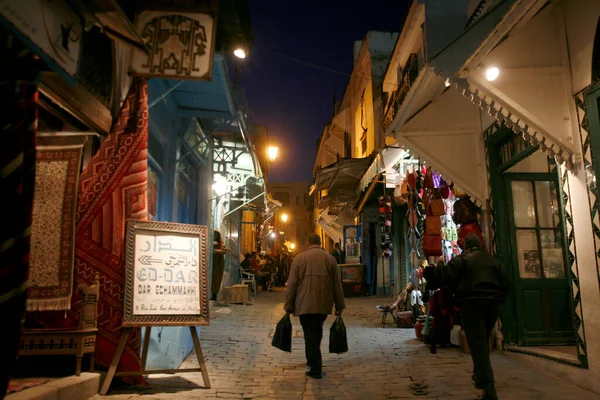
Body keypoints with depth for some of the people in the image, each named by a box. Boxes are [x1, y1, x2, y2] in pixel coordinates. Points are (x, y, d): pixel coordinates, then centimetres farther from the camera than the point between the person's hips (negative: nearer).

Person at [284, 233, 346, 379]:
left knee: (310, 335, 1)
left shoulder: (299, 258, -2)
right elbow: (337, 284, 6)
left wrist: (289, 306, 4)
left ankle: (315, 369, 0)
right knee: (317, 332, 21)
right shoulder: (330, 258, 5)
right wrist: (339, 306, 12)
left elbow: (292, 284, -3)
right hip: (324, 304, 3)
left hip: (305, 304, -3)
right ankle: (313, 361, 31)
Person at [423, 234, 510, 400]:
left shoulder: (462, 260, -1)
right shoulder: (494, 260, 16)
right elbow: (506, 284, 13)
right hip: (493, 305, 6)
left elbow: (444, 276, -10)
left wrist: (429, 271, 6)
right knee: (483, 342, 23)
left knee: (478, 345, -6)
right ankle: (480, 376, 33)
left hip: (472, 305, -6)